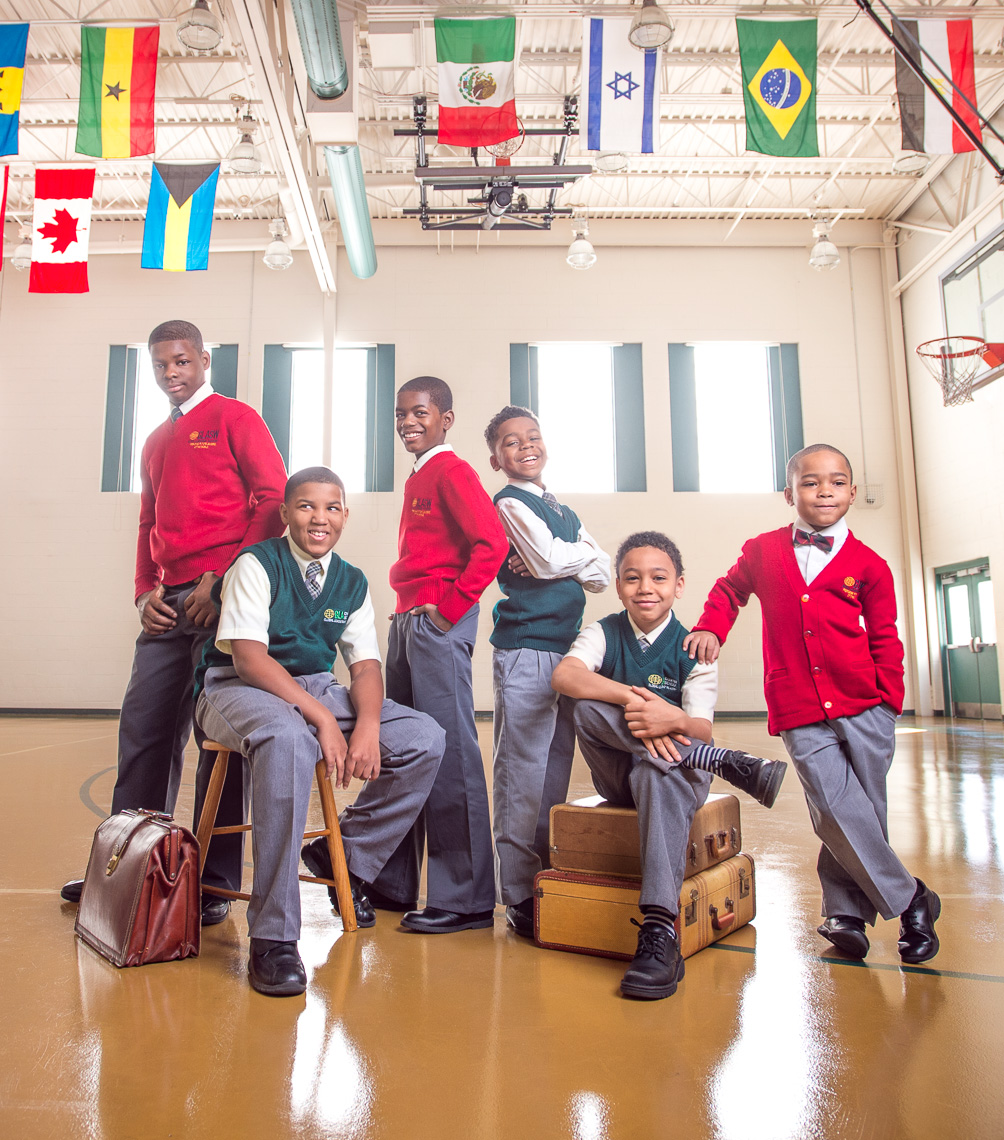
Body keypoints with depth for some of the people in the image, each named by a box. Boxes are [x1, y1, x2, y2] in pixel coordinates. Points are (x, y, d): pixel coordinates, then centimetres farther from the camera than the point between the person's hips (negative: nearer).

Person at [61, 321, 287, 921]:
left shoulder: (235, 417, 3)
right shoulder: (156, 442, 25)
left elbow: (274, 500, -8)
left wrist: (224, 579, -15)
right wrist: (145, 591, 9)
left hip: (222, 598, -7)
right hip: (168, 605, 7)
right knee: (142, 729, 7)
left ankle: (216, 882, 6)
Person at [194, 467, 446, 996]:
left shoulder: (352, 583, 8)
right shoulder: (256, 564, -8)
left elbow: (366, 665, 1)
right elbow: (248, 656, -19)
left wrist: (367, 725, -21)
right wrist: (323, 719, -28)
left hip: (317, 689, 6)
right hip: (239, 688, -5)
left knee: (425, 740, -12)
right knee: (288, 738, -41)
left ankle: (344, 854, 7)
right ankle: (272, 937, -32)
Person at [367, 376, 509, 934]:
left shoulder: (451, 471, -7)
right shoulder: (417, 479, 20)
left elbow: (492, 543, -19)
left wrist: (450, 603, -16)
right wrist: (409, 607, 14)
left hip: (439, 621, -10)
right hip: (407, 619, 10)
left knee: (449, 752, -6)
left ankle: (466, 899, 4)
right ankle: (395, 884, 27)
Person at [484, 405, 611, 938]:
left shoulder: (566, 512, 20)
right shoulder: (509, 503, -1)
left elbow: (602, 574, 9)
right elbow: (550, 558, -16)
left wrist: (557, 560, -7)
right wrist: (581, 554, 4)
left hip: (565, 648, 7)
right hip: (525, 649, -7)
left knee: (556, 770, 11)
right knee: (522, 772, -5)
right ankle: (519, 897, 3)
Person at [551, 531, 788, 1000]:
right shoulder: (604, 633, 2)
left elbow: (702, 729, -12)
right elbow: (563, 675, -20)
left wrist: (674, 721, -37)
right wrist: (631, 697, -34)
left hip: (678, 769, -2)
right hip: (616, 777, 2)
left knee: (659, 770, -39)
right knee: (588, 708, -29)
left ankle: (660, 932, -43)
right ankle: (731, 763, -28)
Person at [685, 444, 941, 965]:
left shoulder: (868, 565, 4)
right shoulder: (763, 551, 7)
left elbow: (885, 640, 8)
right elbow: (730, 590, 23)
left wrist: (889, 701, -1)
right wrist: (711, 627, 6)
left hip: (864, 709, 1)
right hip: (800, 715, 0)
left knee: (865, 812, 5)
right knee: (837, 811, -9)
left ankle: (846, 912, 25)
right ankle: (908, 900, 12)